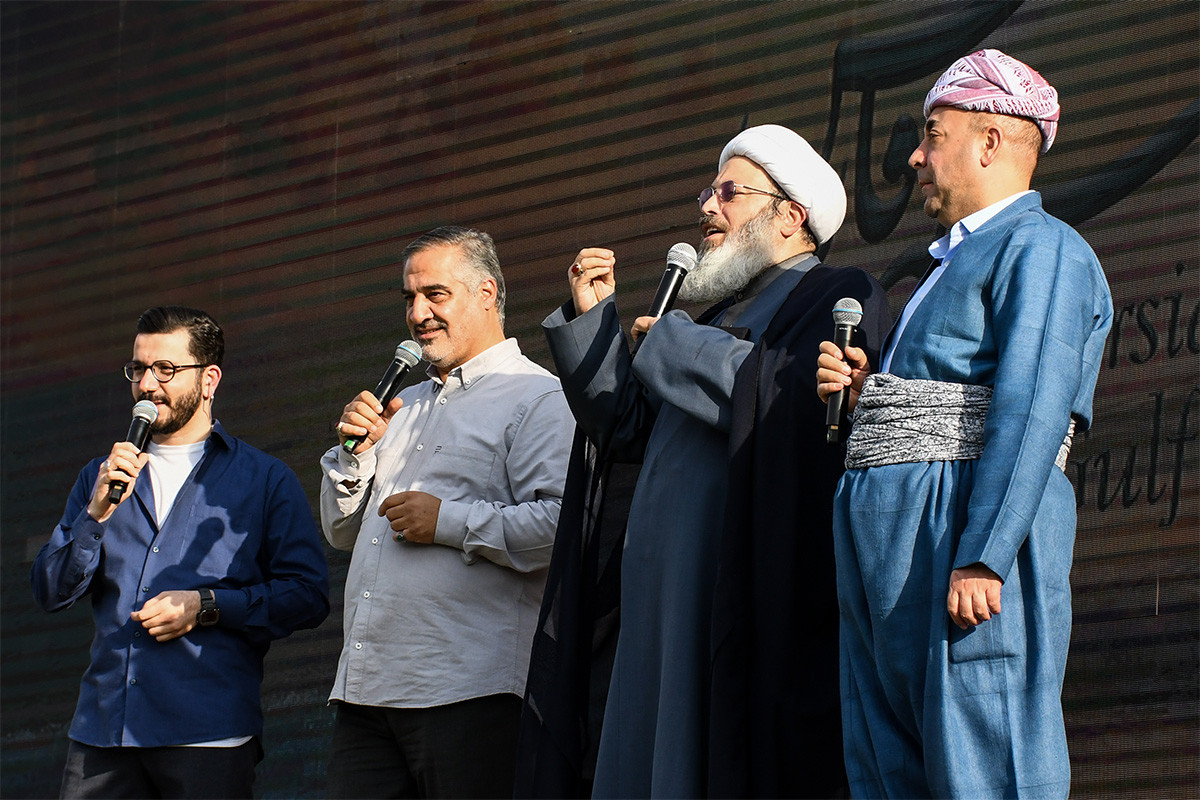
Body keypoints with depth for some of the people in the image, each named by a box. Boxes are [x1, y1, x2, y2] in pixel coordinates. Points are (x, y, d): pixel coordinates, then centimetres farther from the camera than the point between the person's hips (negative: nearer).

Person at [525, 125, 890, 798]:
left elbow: (784, 394, -19)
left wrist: (669, 342, -5)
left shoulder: (837, 297, 1)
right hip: (669, 604, 8)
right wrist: (593, 318, 12)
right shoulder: (724, 316, 26)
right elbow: (626, 430, 22)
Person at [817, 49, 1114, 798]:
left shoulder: (1041, 248, -4)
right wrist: (864, 394, 11)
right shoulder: (960, 262, 29)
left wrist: (982, 559, -26)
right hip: (891, 547, 10)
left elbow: (1032, 412, -17)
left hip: (969, 536, -10)